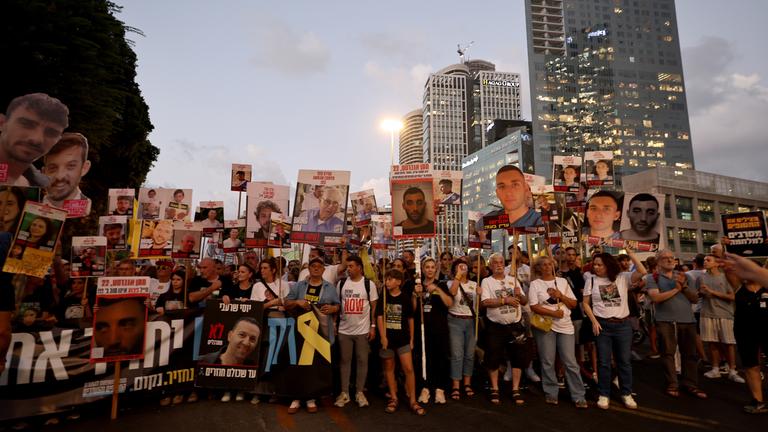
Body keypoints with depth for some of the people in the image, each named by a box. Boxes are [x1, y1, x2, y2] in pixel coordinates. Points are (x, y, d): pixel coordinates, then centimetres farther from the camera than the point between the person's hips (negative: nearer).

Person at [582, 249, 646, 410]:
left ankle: (626, 394, 26)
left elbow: (642, 272, -16)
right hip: (602, 325, 0)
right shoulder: (591, 280, -1)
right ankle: (604, 395, 17)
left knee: (624, 361, 11)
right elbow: (585, 303, 1)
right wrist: (594, 321, -8)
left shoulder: (623, 277, -1)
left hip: (623, 324, 1)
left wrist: (630, 253, -15)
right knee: (603, 362, 6)